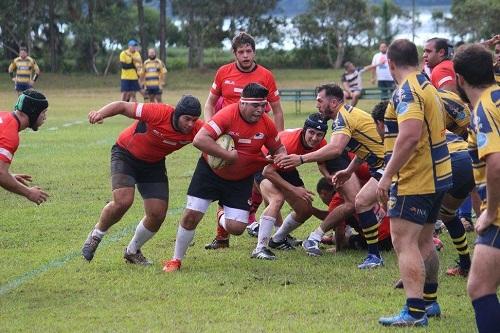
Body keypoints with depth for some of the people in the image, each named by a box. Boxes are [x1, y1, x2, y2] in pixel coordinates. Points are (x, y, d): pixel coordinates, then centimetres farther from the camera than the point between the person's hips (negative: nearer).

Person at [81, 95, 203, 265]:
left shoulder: (195, 128, -21)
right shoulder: (159, 113, -33)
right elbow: (123, 106, -27)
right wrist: (100, 114, -44)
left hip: (154, 163, 5)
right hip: (125, 154, -5)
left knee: (158, 215, -3)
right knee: (123, 201, -25)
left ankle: (132, 251, 24)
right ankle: (96, 235, 4)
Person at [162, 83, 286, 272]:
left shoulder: (267, 124, -11)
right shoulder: (228, 115, -26)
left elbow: (278, 149, 7)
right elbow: (199, 139, -35)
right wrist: (228, 155, -36)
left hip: (241, 181, 3)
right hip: (211, 171, -3)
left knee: (237, 228, -7)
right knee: (191, 215, -9)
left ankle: (222, 217, 33)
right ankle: (176, 260, 12)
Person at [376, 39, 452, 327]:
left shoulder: (407, 91, -17)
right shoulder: (427, 86, 15)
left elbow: (410, 134, -30)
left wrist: (388, 175, -26)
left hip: (414, 181, -10)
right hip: (436, 177, 10)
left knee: (404, 242, -10)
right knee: (424, 241, 20)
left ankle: (415, 312, -15)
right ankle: (430, 301, 30)